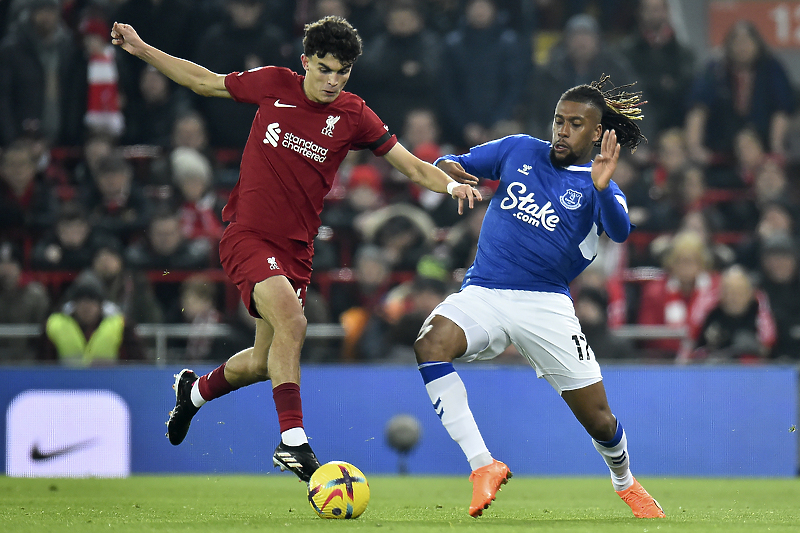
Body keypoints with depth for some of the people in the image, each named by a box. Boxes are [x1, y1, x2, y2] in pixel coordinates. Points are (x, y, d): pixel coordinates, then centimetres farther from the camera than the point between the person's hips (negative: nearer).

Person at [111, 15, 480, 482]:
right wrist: (141, 50, 8)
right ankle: (292, 440, -26)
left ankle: (195, 390, 42)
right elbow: (205, 81, 11)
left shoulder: (353, 116, -2)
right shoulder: (274, 85, -3)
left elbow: (412, 166, -2)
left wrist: (450, 183, -21)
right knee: (291, 321, -28)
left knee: (265, 362, 10)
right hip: (248, 234, -3)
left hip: (296, 247, 4)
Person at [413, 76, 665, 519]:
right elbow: (450, 165, 14)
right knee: (429, 342, -31)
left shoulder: (599, 186, 3)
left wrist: (602, 187, -37)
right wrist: (448, 170, -11)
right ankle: (483, 467, -32)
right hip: (481, 295, 1)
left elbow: (620, 231, -17)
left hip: (546, 304, -1)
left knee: (597, 418, -1)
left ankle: (625, 483, 35)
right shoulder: (520, 151, 11)